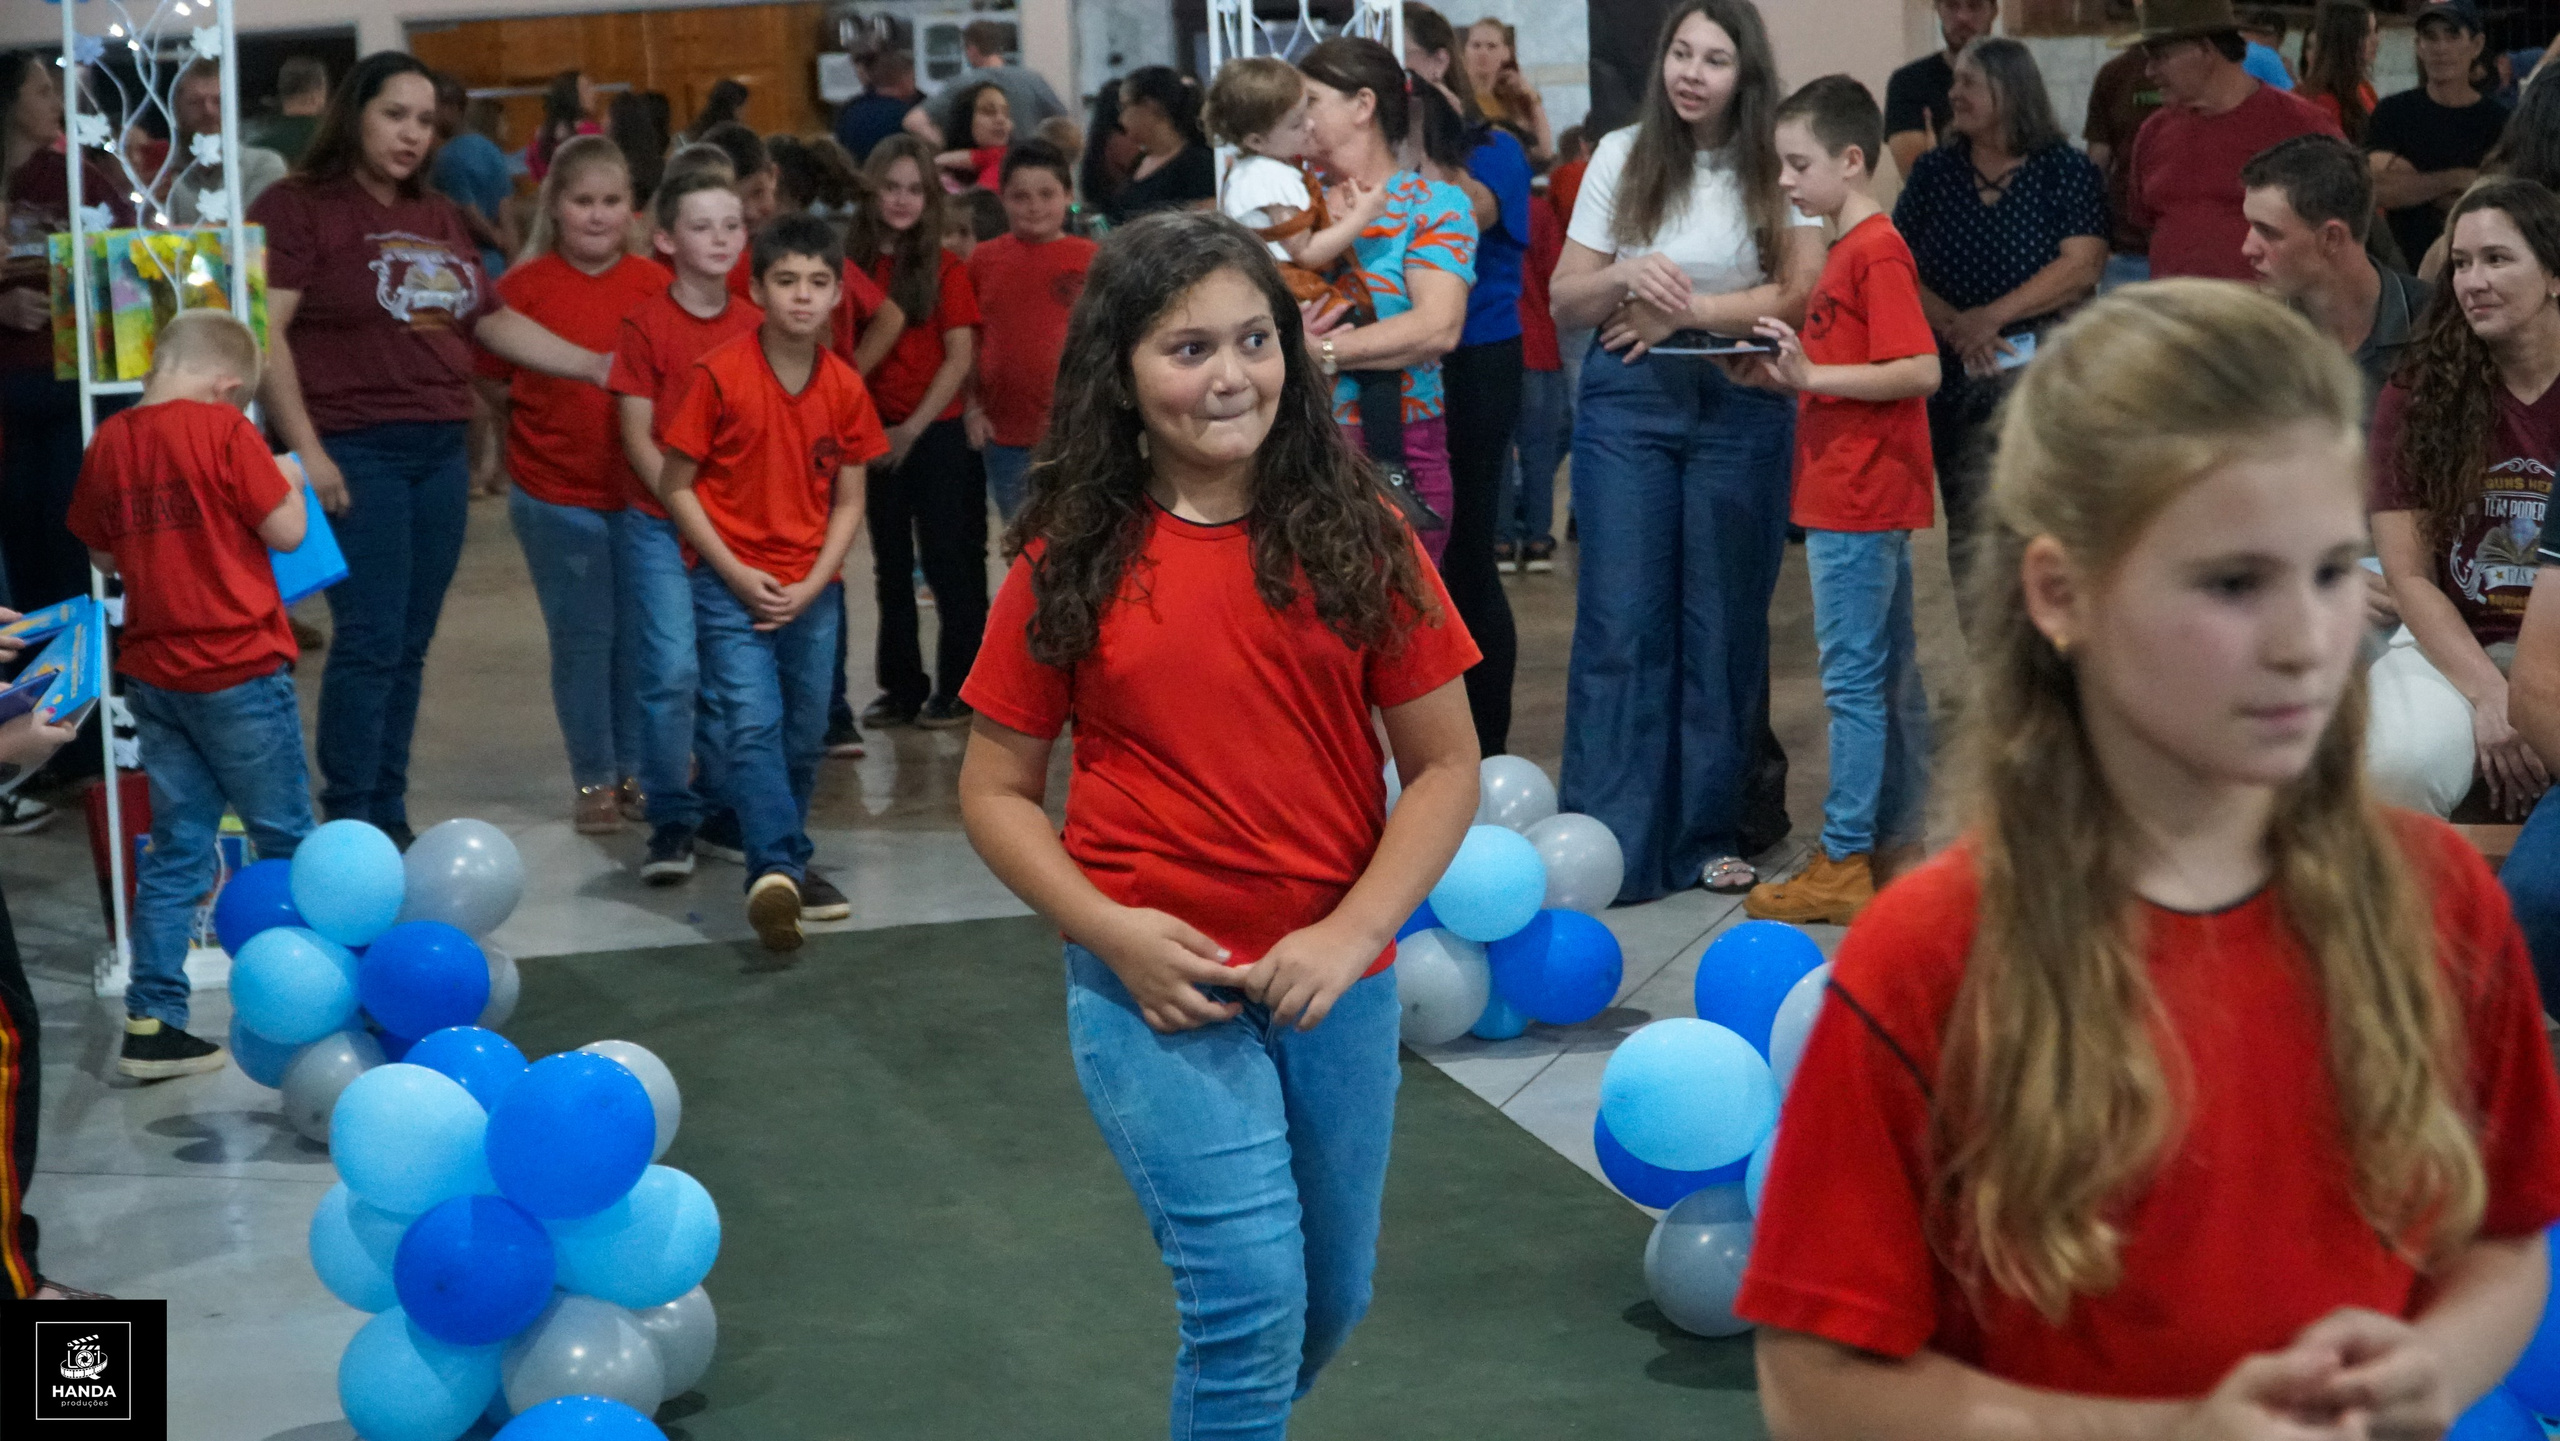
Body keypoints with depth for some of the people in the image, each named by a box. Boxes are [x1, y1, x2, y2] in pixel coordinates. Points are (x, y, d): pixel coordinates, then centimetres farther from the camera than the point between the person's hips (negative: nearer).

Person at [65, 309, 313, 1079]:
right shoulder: (224, 431, -14)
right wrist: (289, 484, 6)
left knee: (176, 849, 12)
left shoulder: (109, 442, 5)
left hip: (153, 672, 6)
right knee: (286, 842, 9)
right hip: (239, 669, -6)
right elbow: (285, 531, -12)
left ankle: (151, 1024, 9)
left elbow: (105, 556, 15)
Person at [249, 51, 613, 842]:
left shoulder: (438, 219, 17)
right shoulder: (298, 207, -5)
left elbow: (493, 321, 23)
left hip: (440, 450, 7)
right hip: (356, 455, -7)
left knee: (410, 647, 8)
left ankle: (389, 820, 14)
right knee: (369, 642, -9)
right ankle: (350, 829, -2)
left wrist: (596, 366, 15)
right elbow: (266, 332, -12)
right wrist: (305, 449, -18)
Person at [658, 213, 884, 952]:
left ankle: (787, 864, 27)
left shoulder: (845, 388, 1)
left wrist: (811, 585, -6)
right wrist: (737, 574, -10)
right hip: (732, 586, -4)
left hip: (810, 592, 4)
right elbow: (675, 484, -5)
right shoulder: (719, 375, -10)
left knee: (804, 735, 10)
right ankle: (775, 871, -28)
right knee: (753, 724, -18)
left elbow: (848, 502, 7)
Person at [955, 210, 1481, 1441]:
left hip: (1339, 985, 2)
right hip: (1156, 990, -2)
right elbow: (995, 791, 1)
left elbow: (1445, 765, -1)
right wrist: (1111, 931, -13)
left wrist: (1352, 932, -13)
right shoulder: (1070, 562, -3)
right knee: (1251, 1297, -13)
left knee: (1330, 1300, 17)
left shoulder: (1354, 538, -2)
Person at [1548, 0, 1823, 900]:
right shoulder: (1620, 157, 6)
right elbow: (1563, 303, 5)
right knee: (1617, 623, -2)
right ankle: (1608, 848, 1)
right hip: (1627, 403, 1)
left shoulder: (1776, 166, 1)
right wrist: (1625, 276, -14)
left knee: (1724, 624, 5)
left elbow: (1802, 292, -9)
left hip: (1741, 410, -1)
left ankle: (1710, 834, 16)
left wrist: (1686, 308, -14)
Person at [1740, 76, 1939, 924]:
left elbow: (1921, 370, -22)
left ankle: (1843, 865, -3)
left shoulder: (1875, 251, -14)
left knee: (1853, 679, -7)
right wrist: (1790, 375, 8)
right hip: (1868, 500, 10)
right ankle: (1897, 845, 21)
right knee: (1891, 676, 14)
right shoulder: (1851, 248, 15)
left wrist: (1811, 374, -21)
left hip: (1857, 502, -10)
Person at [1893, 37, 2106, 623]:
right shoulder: (1934, 172, 11)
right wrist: (1951, 322, -13)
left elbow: (2082, 266, -9)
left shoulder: (2068, 172, 1)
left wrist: (1990, 318, -14)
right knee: (1968, 530, 5)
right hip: (1953, 378, 4)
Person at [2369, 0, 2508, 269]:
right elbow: (2380, 188, -6)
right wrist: (2457, 179, -10)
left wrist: (2413, 183, -8)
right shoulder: (2392, 112, 7)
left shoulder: (2498, 121, 2)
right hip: (2403, 261, 1)